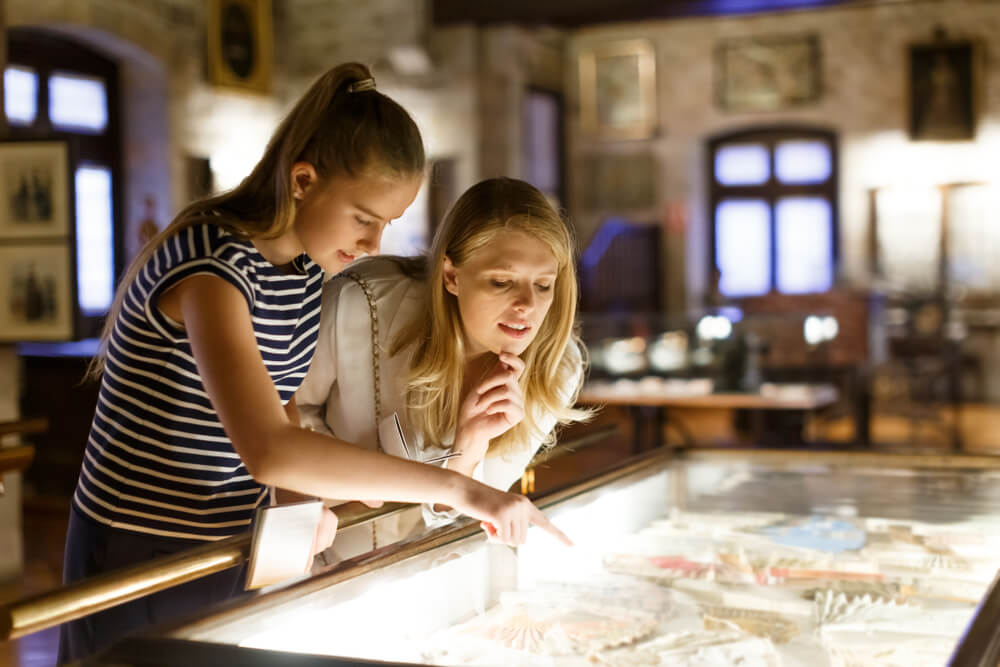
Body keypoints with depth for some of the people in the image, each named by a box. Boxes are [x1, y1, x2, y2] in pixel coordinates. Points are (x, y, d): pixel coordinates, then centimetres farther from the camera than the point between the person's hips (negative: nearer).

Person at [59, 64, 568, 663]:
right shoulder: (211, 268, -26)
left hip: (231, 544, 7)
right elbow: (268, 450, -38)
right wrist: (458, 490, -37)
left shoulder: (308, 262, 0)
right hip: (142, 559, -7)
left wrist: (306, 495, -9)